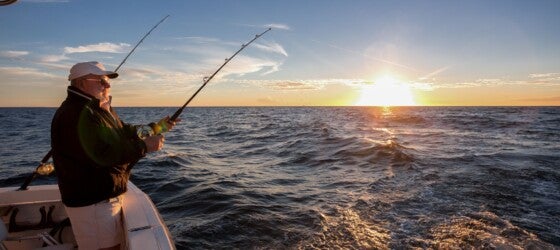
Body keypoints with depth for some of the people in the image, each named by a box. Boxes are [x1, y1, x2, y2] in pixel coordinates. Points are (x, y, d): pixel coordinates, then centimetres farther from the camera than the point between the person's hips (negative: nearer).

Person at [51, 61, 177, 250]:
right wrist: (145, 146, -23)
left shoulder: (97, 109, 14)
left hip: (104, 196, 11)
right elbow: (103, 154, -30)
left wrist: (156, 127, 7)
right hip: (92, 203, -11)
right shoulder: (77, 114, -22)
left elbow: (123, 132, 18)